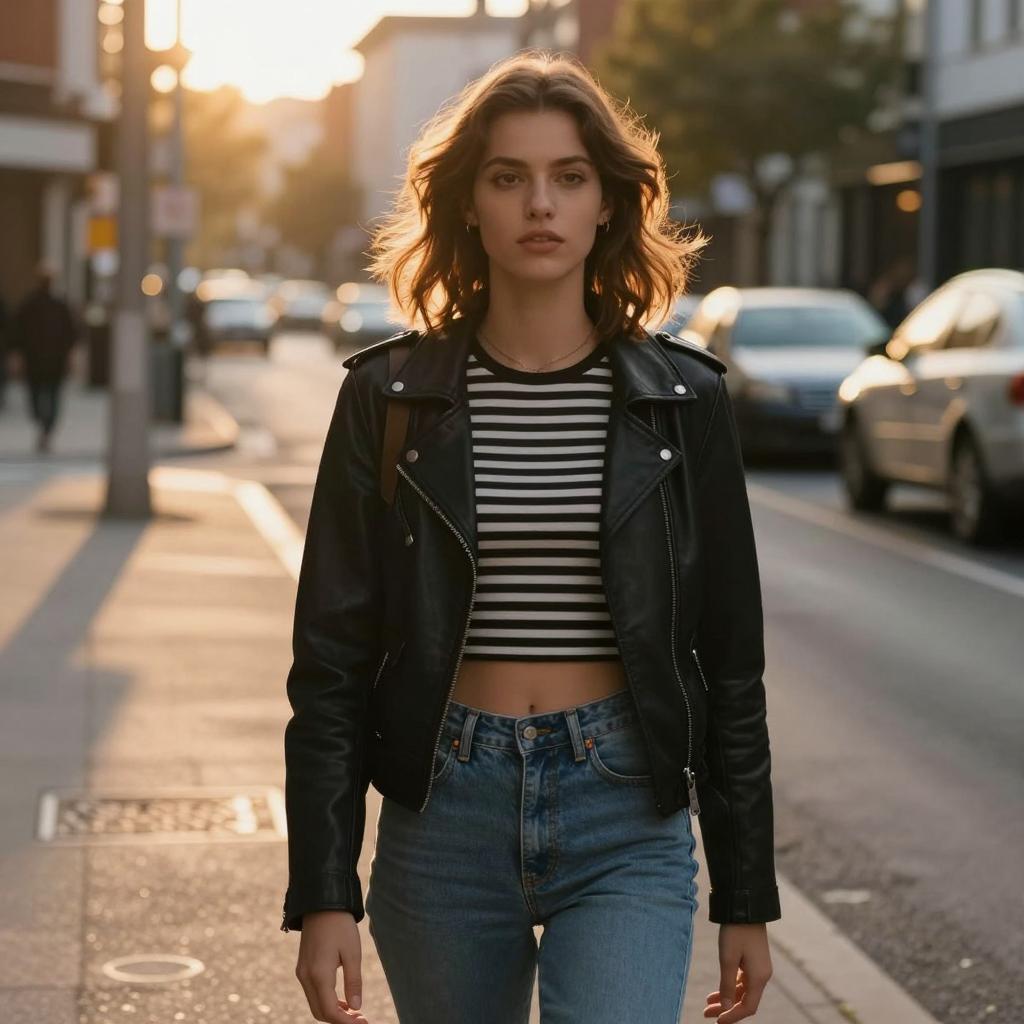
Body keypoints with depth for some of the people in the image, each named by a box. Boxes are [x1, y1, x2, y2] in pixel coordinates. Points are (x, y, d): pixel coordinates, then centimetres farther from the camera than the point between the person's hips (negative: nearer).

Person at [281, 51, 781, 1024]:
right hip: (445, 816, 1)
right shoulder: (389, 397, 0)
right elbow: (331, 660, 0)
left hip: (627, 824, -1)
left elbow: (729, 660, 6)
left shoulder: (681, 400, 1)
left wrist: (747, 899, 6)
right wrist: (322, 895, -6)